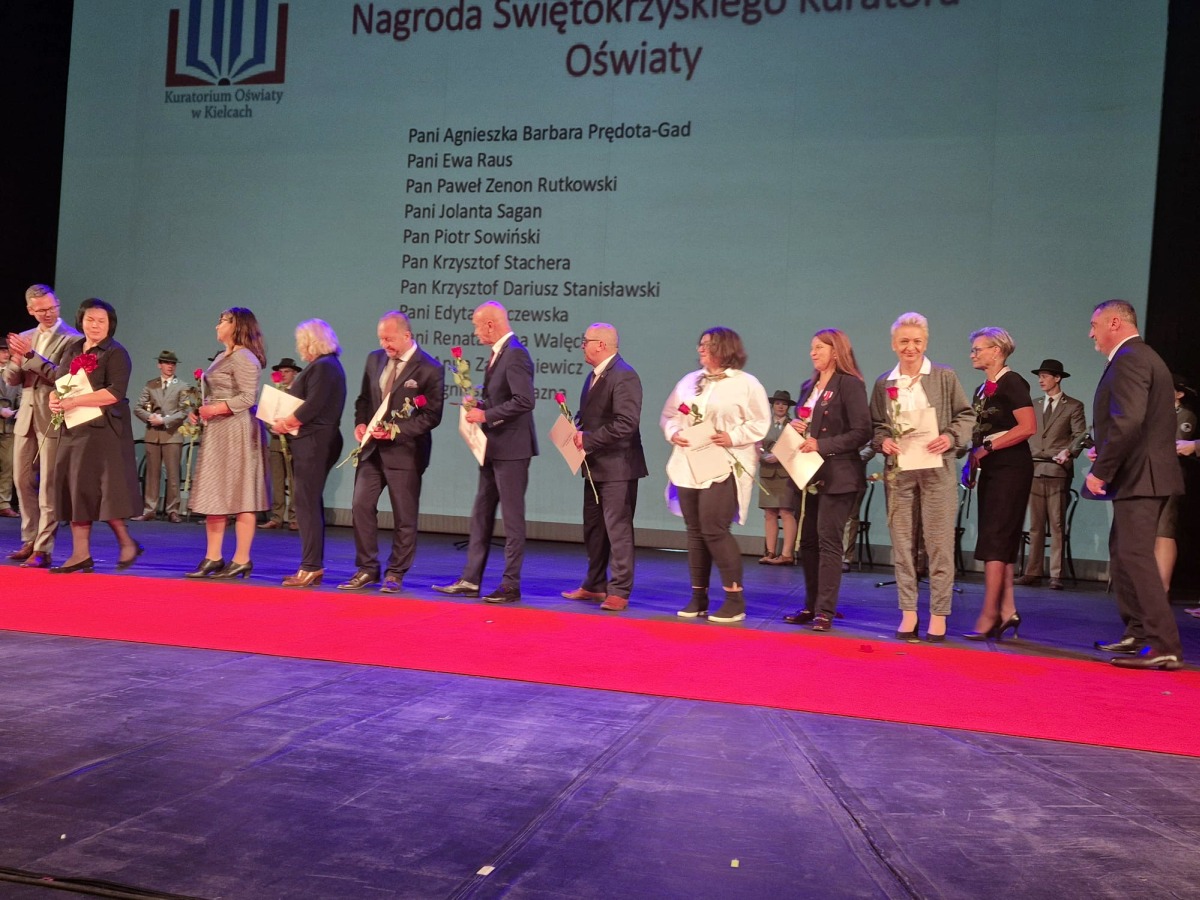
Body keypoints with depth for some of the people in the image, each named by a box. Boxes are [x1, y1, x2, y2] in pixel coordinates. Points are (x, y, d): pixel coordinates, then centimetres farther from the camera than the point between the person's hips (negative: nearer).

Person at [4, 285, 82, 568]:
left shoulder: (71, 339, -7)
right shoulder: (25, 338, 13)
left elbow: (62, 376, -17)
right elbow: (10, 379, 9)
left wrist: (30, 355, -22)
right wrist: (17, 359, -12)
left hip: (53, 420, -7)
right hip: (26, 418, 7)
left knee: (48, 487, -5)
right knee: (23, 481, 13)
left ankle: (43, 550, -1)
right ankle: (30, 541, 25)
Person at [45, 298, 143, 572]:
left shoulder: (115, 353, -6)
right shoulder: (73, 350, 15)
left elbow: (115, 393, -16)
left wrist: (74, 401, -17)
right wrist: (54, 399, -4)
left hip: (104, 429, -7)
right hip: (74, 429, 7)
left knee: (96, 487, -7)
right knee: (72, 488, 4)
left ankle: (127, 543, 9)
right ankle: (80, 554, 9)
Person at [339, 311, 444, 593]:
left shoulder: (430, 369, -11)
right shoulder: (375, 359, 8)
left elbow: (432, 416, -12)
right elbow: (364, 398, 17)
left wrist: (396, 431, -20)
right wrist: (360, 423, -2)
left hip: (405, 451, -5)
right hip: (372, 448, 6)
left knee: (404, 517, 3)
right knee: (360, 507, 3)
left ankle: (395, 574, 16)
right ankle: (367, 569, 15)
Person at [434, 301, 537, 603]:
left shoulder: (515, 354, -17)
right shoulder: (498, 353, 14)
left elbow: (524, 400, -26)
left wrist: (486, 415, -20)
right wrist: (480, 406, 6)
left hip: (511, 449, -10)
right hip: (493, 448, 10)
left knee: (512, 518, -1)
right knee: (481, 515, 13)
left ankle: (511, 585, 8)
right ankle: (470, 581, 20)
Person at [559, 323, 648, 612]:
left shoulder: (624, 376, -17)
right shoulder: (594, 375, 14)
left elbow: (626, 423, -25)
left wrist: (588, 439, -20)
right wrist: (577, 430, 2)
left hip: (617, 466, -10)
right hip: (595, 466, 10)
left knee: (618, 529, -4)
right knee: (593, 528, 18)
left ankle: (619, 591, 5)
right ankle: (594, 585, 30)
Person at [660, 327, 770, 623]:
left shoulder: (746, 384, -2)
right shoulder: (689, 381, 15)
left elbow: (759, 424, -5)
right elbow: (668, 415, 18)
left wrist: (732, 437, -18)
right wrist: (673, 432, -1)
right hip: (688, 467, 6)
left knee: (715, 530, -13)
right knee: (695, 531, 8)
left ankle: (735, 599, -2)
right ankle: (698, 596, 18)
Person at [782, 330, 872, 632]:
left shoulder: (850, 384, -8)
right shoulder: (809, 387, 16)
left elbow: (862, 432, -14)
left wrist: (821, 445, -20)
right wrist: (796, 428, 1)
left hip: (837, 475, -7)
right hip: (809, 474, 7)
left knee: (828, 542, -5)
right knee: (808, 541, 9)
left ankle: (826, 611, 1)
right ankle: (811, 605, 18)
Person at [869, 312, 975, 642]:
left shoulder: (945, 377, 1)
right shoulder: (883, 383, 9)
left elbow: (966, 416, 3)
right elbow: (876, 425, 13)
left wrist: (951, 438, -14)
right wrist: (883, 441, -8)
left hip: (937, 470, -3)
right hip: (898, 471, 3)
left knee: (939, 543, -2)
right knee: (902, 543, 5)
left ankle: (938, 616, 5)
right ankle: (908, 612, 13)